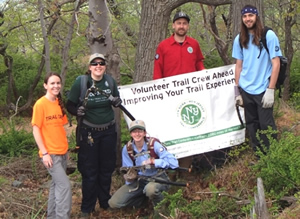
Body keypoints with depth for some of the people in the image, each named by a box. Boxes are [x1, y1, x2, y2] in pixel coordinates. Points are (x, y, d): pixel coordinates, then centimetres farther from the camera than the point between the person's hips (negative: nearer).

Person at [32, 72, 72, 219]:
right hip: (50, 154, -7)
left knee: (57, 184, 13)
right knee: (65, 185, -12)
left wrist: (66, 148, 13)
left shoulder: (59, 103, 8)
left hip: (62, 152, 7)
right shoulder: (40, 104, -12)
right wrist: (44, 153, -16)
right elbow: (36, 130, -13)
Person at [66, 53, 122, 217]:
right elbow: (70, 105, -7)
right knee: (89, 171, 2)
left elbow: (117, 100, 10)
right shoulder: (81, 82, -12)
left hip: (109, 131, 3)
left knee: (107, 168, 14)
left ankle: (105, 202, 32)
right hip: (88, 132, -3)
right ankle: (87, 208, 16)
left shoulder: (110, 81, -3)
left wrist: (117, 102, -13)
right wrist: (77, 111, -28)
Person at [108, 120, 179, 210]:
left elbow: (173, 162, -26)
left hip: (157, 178, -5)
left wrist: (153, 161, -31)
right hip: (139, 180, 5)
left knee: (150, 189, -43)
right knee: (113, 203, -8)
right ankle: (144, 197, 14)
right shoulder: (127, 149, -6)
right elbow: (127, 171, -1)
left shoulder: (154, 145, -17)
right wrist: (129, 178, -25)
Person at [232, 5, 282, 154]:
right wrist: (237, 90, 7)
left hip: (262, 90, -4)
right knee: (252, 125, 10)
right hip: (245, 90, 4)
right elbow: (238, 65, 11)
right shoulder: (239, 39, 7)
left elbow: (276, 63, -7)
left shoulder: (269, 36, -6)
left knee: (266, 125, -4)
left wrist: (270, 90, -13)